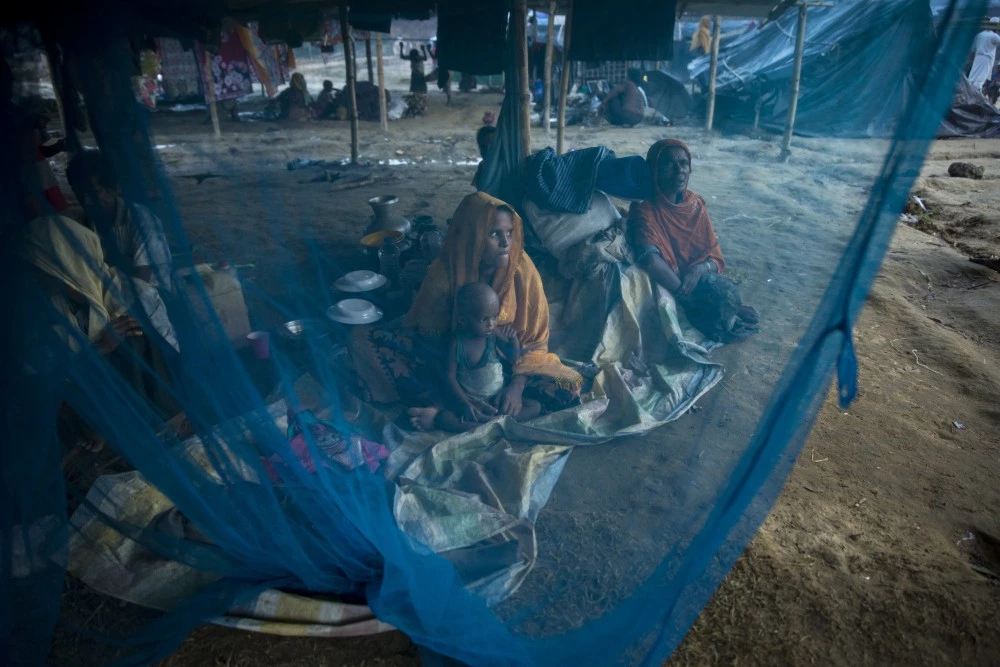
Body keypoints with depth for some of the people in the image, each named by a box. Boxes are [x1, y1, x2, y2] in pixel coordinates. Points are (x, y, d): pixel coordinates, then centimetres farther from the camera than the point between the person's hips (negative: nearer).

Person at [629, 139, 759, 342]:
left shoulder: (696, 205, 5)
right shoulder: (644, 209, -11)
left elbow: (716, 258, 3)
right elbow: (650, 260, -28)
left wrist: (699, 270, -21)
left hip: (697, 278, 4)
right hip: (665, 286, -4)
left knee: (724, 290, -26)